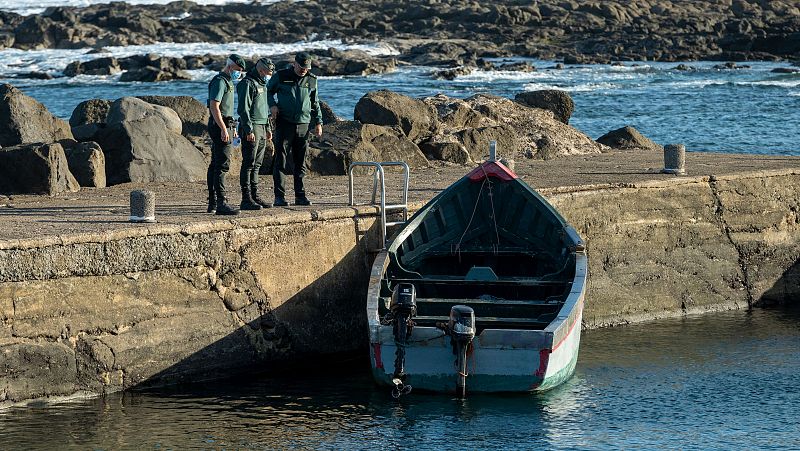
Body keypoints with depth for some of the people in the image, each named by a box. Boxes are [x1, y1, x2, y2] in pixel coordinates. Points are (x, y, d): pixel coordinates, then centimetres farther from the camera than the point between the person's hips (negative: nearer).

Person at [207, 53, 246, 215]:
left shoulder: (227, 81, 19)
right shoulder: (219, 81, -13)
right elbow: (214, 106, -21)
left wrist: (231, 127, 29)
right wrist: (224, 129, -24)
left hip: (225, 126, 11)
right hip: (219, 127, -11)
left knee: (215, 165, 12)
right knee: (222, 165, -15)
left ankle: (213, 203, 16)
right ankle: (221, 203, -21)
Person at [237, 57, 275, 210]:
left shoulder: (262, 84, 19)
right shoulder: (247, 84, -12)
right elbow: (244, 109, -18)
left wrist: (268, 127, 23)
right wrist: (249, 130, -22)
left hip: (261, 128, 10)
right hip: (251, 129, -10)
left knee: (257, 164, 11)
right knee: (249, 164, -10)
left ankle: (255, 196, 16)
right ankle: (246, 199, -11)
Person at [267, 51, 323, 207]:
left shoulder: (311, 80, 9)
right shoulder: (281, 76, -1)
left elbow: (315, 103, 19)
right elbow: (268, 91, 13)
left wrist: (318, 122, 13)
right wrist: (272, 105, -5)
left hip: (303, 124, 3)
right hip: (284, 123, -3)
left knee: (301, 162, 7)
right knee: (281, 160, -7)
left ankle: (300, 196, 13)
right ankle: (279, 197, -8)